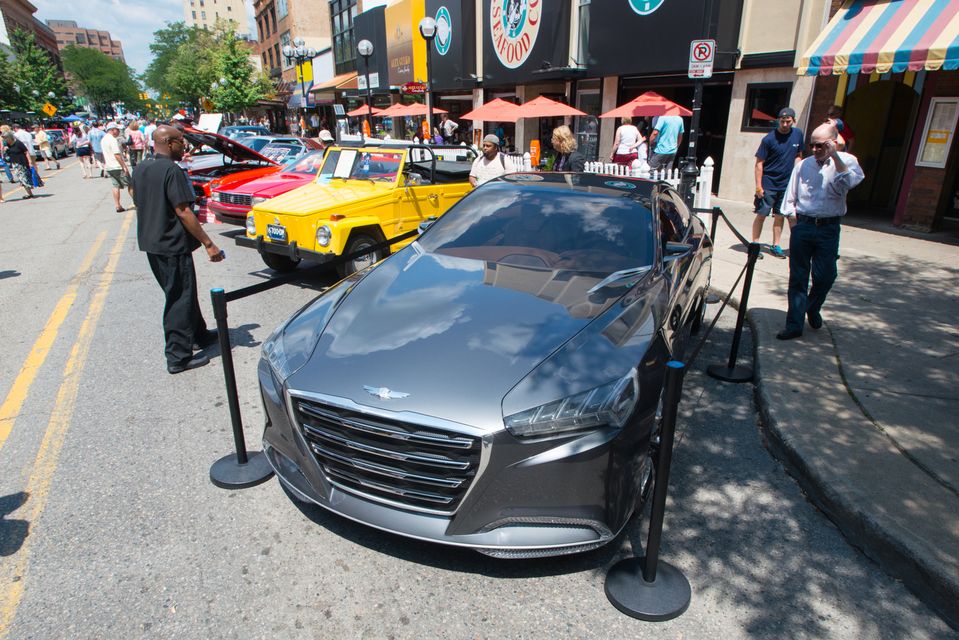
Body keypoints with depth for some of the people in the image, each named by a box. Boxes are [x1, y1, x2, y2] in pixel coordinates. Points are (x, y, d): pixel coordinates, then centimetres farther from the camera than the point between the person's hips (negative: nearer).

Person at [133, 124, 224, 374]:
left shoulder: (139, 169, 10)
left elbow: (140, 205, 16)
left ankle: (199, 335, 35)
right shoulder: (172, 170, -17)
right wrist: (208, 244, -19)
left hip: (150, 243, 9)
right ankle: (178, 357, 2)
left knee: (182, 293, 21)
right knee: (179, 299, -2)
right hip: (172, 245, -9)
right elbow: (183, 212, -21)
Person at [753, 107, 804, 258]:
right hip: (768, 184, -4)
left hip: (787, 184, 4)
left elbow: (798, 156, 16)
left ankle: (775, 246, 18)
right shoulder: (769, 139, -10)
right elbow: (759, 163, -10)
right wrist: (759, 186, -15)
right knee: (761, 215, -2)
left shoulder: (798, 134, 4)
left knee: (780, 216, 9)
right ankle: (755, 244, 6)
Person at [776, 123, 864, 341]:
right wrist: (793, 220, 5)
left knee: (825, 276, 0)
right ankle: (794, 324, 8)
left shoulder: (847, 161, 1)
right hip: (802, 225, 2)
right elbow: (790, 198, 14)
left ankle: (813, 309, 30)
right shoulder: (803, 165, 8)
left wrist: (835, 156, -24)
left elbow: (848, 182, -21)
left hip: (828, 228, -1)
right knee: (798, 277, 3)